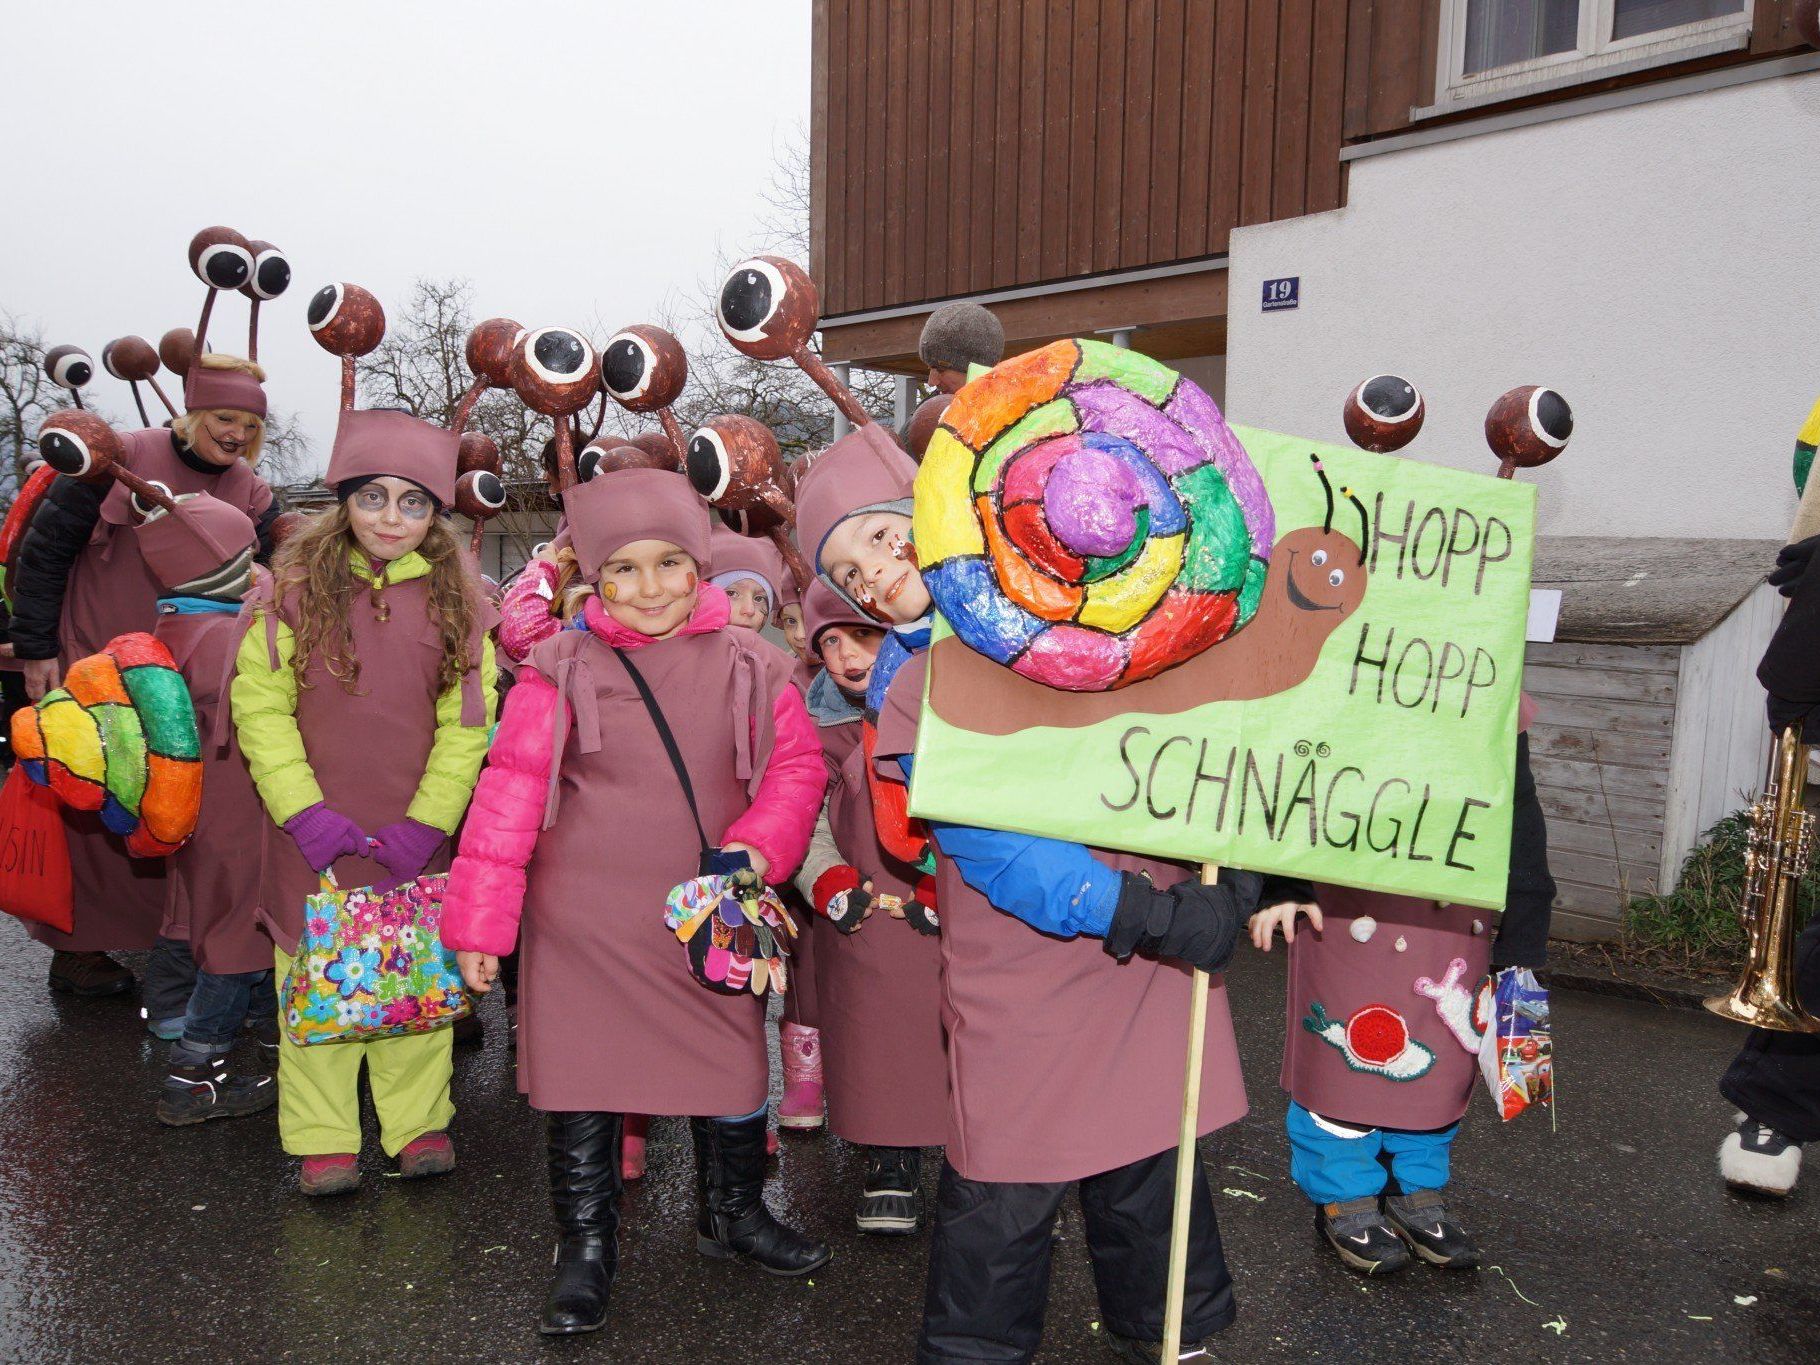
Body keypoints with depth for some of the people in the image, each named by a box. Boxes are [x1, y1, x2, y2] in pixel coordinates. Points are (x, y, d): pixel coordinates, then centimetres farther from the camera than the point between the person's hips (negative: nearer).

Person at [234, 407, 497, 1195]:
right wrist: (303, 810, -13)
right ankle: (322, 1142, 20)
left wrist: (428, 821, -10)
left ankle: (418, 1124, 24)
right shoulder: (297, 586, -2)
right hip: (317, 833, 0)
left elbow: (467, 723, -1)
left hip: (415, 834, 1)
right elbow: (260, 707, -4)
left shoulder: (456, 598, 0)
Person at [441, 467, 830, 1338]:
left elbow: (797, 763, 5)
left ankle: (732, 1215, 42)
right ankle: (585, 1250, 32)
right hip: (584, 927, -2)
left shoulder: (749, 666, -1)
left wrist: (760, 844, -13)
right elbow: (509, 792, -7)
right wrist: (479, 922, -8)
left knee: (735, 1072, 15)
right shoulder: (561, 670, -8)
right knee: (582, 1084, 9)